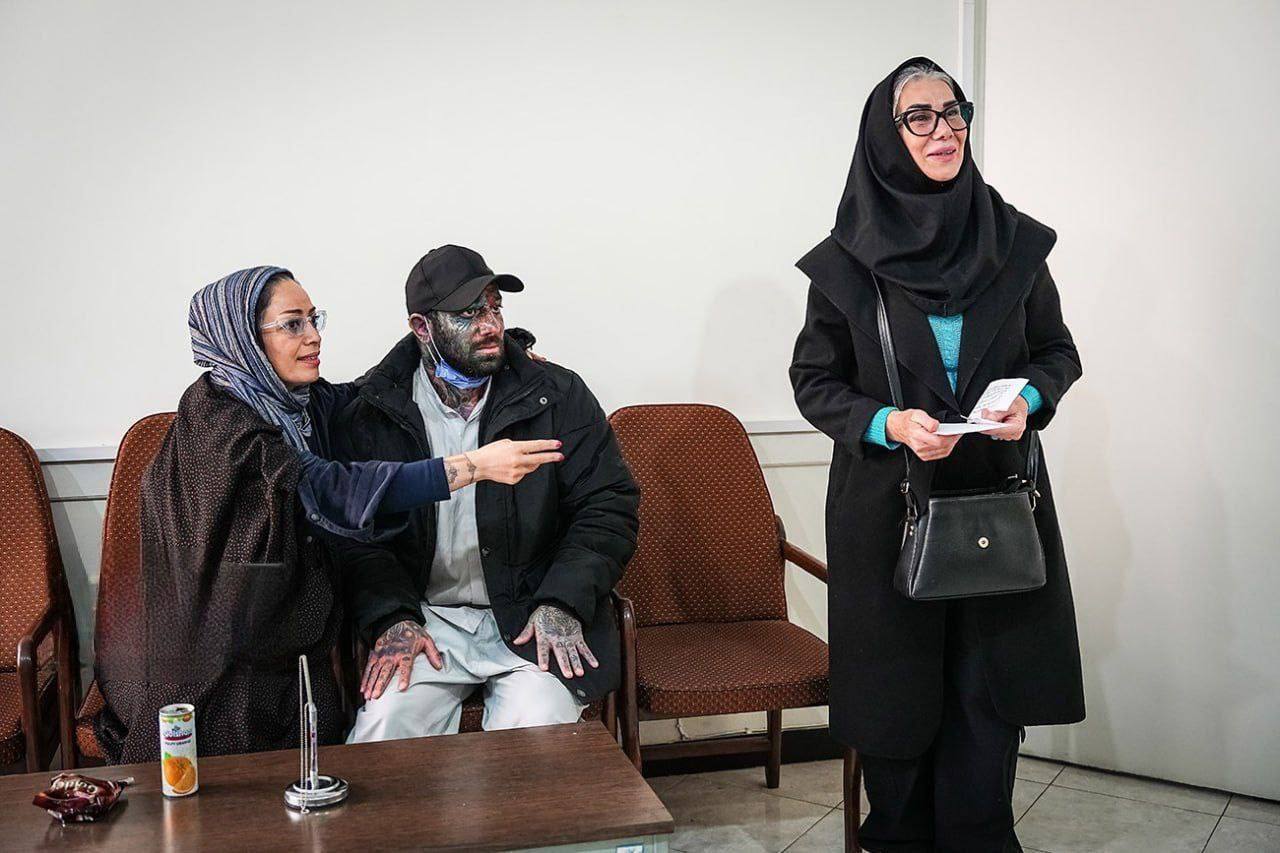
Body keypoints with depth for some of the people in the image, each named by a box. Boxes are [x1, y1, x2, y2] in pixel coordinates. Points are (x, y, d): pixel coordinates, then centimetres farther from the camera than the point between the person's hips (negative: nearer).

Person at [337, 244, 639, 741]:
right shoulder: (370, 413, 4)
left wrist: (562, 603, -11)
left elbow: (609, 505, 1)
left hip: (534, 620, -1)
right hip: (425, 619, 1)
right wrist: (392, 618, -14)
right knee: (383, 729, -22)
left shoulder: (559, 396, 3)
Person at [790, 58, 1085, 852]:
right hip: (887, 503, -1)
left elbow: (1059, 352, 11)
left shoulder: (1014, 242, 2)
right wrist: (888, 423, -16)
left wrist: (1029, 398, -10)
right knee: (899, 689, 6)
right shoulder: (849, 258, -4)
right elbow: (814, 381, 1)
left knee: (987, 692, 2)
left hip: (1000, 496, 2)